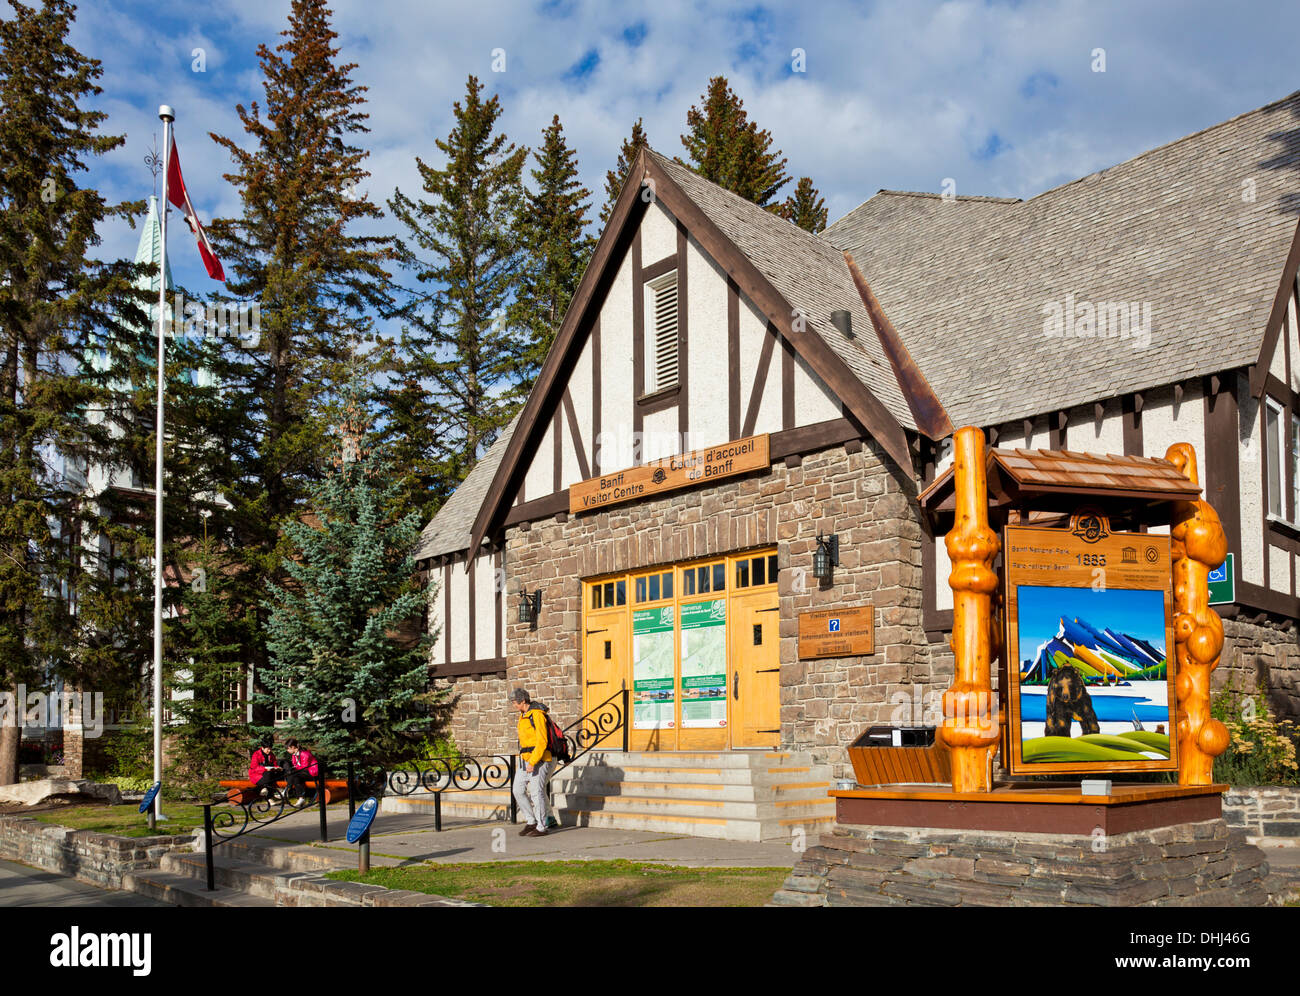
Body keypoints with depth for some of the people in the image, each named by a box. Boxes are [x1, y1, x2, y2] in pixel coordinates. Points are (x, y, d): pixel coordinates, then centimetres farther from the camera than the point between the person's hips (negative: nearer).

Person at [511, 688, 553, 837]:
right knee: (518, 790, 6)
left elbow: (542, 742, -19)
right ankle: (530, 822, 17)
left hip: (538, 761, -9)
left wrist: (532, 762, -22)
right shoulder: (523, 716, 14)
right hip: (525, 760, 9)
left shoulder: (537, 715, -15)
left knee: (537, 793, -5)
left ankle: (541, 827, 4)